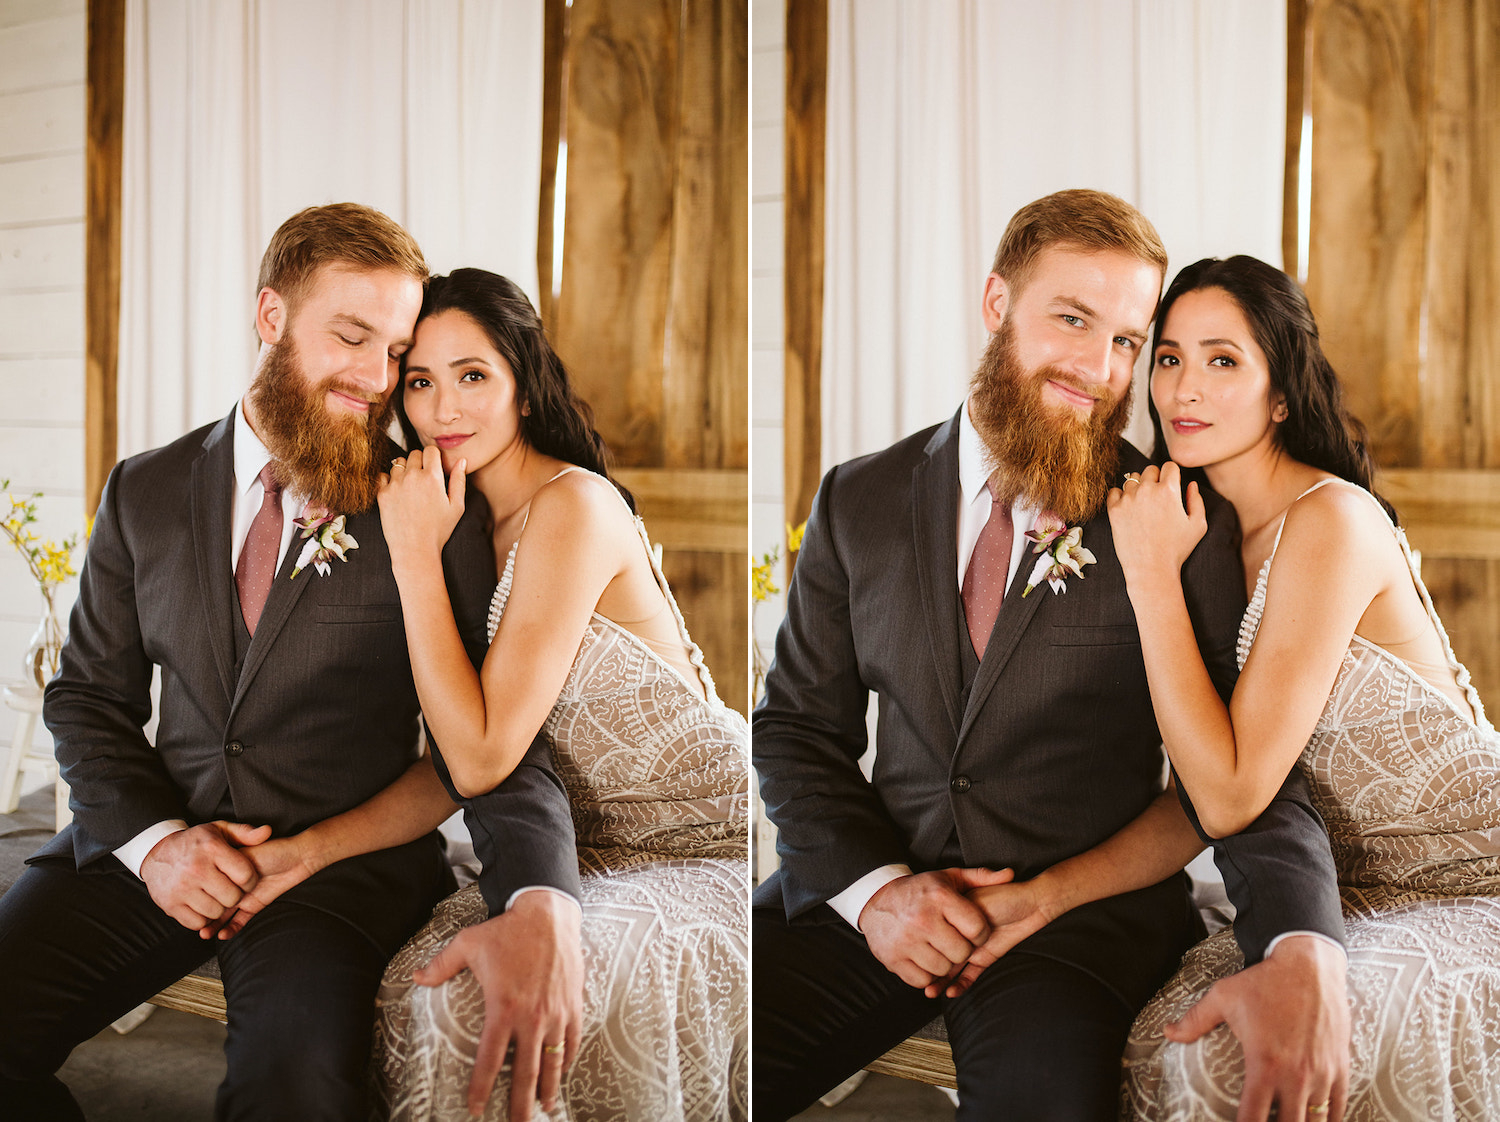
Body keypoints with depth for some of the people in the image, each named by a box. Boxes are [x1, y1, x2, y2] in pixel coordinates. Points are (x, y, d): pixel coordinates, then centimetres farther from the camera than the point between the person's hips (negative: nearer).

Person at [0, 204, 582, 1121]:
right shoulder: (146, 493, 10)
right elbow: (89, 695, 13)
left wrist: (545, 907, -27)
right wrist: (152, 838, -8)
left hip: (348, 862, -3)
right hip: (156, 840, 4)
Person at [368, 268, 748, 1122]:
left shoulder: (573, 506, -20)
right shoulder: (488, 522, 9)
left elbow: (482, 760, -23)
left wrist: (417, 553, -21)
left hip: (713, 854, -8)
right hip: (615, 851, 8)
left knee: (463, 993, -25)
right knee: (423, 972, -9)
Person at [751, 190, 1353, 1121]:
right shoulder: (858, 502, 7)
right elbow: (797, 726, 8)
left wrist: (1302, 952, -26)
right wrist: (872, 886, -11)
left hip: (1091, 908, -1)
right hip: (874, 887, 2)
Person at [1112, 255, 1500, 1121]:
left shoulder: (1330, 520, -20)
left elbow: (1231, 796, -23)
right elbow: (1204, 788, 3)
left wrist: (1152, 571, -21)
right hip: (1371, 898, 7)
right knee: (1165, 1037, -14)